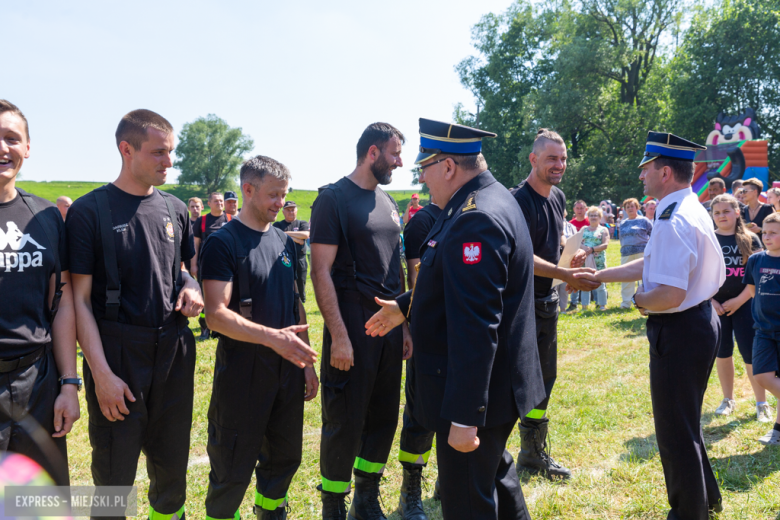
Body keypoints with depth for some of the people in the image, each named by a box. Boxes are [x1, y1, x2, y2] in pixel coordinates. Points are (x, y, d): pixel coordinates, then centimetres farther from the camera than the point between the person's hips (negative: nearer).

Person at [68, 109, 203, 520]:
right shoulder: (90, 211, -8)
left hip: (175, 350, 5)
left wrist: (190, 288, -3)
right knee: (114, 474, 7)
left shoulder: (175, 209, 7)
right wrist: (101, 374, -15)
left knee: (172, 463, 17)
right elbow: (80, 299, -9)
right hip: (118, 355, -5)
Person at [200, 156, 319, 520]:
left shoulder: (285, 242, 10)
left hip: (287, 369, 6)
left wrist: (307, 362, 12)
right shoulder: (223, 242, -11)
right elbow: (216, 315, -19)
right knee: (233, 468, 5)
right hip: (243, 371, -6)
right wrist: (272, 337, -30)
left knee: (285, 456, 18)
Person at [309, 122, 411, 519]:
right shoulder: (334, 198, -8)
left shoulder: (387, 202, 14)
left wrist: (404, 325, 13)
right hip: (353, 326, -7)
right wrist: (339, 337, -18)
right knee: (345, 425, 2)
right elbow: (321, 271, -13)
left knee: (383, 419, 13)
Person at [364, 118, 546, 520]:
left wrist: (464, 418, -26)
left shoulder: (475, 221, -25)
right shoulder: (490, 200, 8)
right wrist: (405, 307, 20)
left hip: (475, 393, -10)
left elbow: (475, 328, -29)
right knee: (496, 475, 27)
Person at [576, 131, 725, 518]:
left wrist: (638, 301, -11)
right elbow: (652, 265, 14)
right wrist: (597, 276, 14)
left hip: (678, 330, -11)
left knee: (676, 431, 7)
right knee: (686, 421, 26)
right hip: (700, 321, 11)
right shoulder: (691, 210, 8)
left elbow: (670, 294, -31)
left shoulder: (673, 222, -25)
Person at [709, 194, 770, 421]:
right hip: (716, 305, 1)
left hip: (744, 304, -1)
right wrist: (709, 300, -9)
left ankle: (762, 403, 13)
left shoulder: (750, 239, -1)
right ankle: (728, 399, 24)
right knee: (722, 352, 10)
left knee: (751, 353, -1)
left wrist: (739, 300, -12)